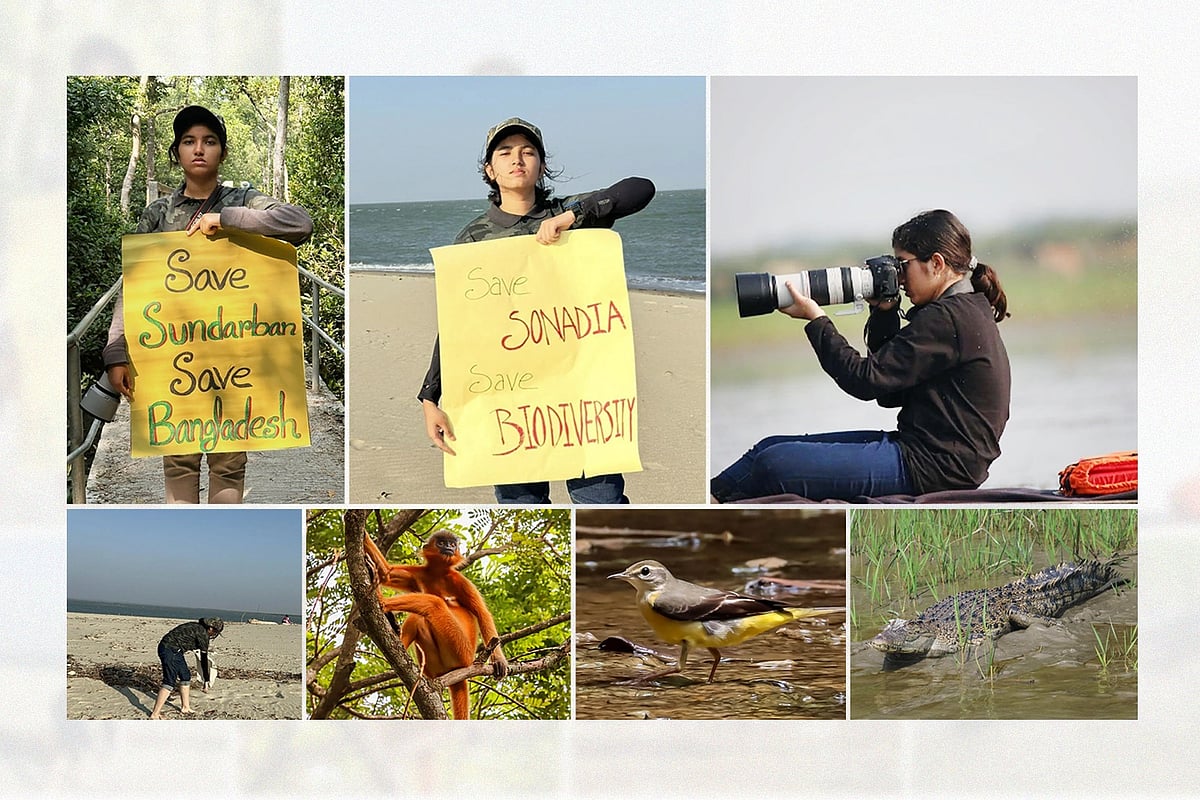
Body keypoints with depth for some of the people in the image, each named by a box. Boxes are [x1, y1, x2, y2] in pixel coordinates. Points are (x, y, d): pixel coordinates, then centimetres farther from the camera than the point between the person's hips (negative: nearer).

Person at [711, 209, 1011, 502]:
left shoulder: (948, 317, -15)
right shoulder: (965, 311, 16)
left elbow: (867, 381, -16)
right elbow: (889, 396, 15)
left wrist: (815, 320, -6)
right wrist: (884, 313, 8)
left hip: (930, 466, -10)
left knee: (773, 464, -17)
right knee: (770, 447, 7)